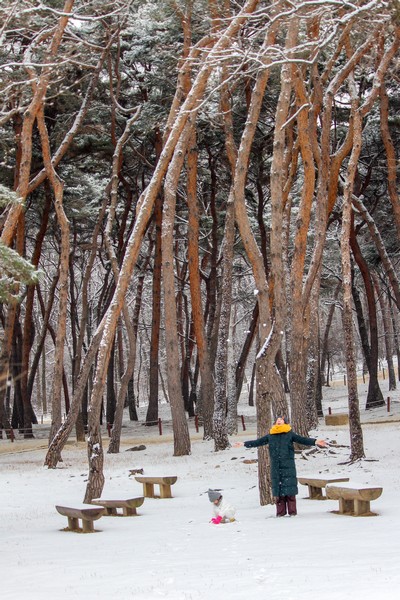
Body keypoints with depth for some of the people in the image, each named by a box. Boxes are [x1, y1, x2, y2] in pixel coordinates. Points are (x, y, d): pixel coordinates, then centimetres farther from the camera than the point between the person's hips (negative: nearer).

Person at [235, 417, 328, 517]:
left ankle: (292, 512, 1)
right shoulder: (270, 435, 14)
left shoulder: (290, 434, 5)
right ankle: (280, 512, 9)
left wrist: (315, 442, -16)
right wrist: (244, 444, 23)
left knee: (289, 489, -5)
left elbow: (302, 440, -2)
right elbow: (258, 442, 22)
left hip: (288, 466, -3)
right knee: (277, 489, 3)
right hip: (275, 467, 3)